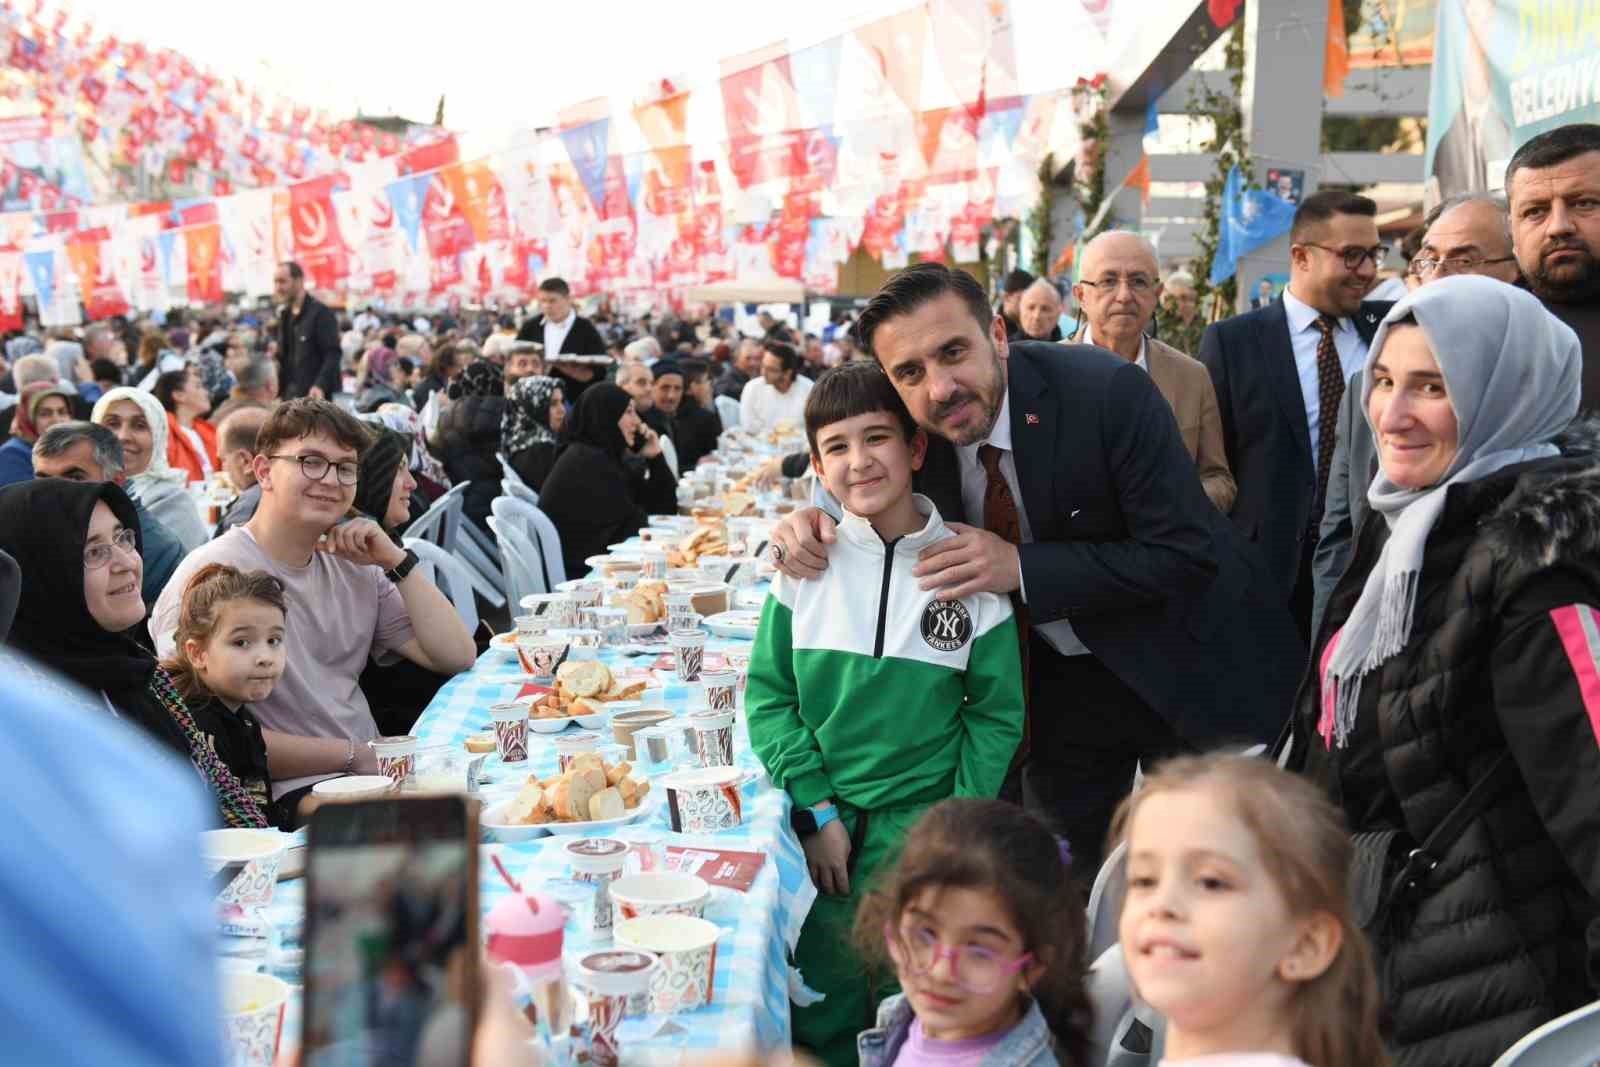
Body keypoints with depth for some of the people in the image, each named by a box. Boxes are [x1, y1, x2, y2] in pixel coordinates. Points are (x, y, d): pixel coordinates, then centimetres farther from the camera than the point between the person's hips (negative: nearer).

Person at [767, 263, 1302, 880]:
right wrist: (811, 525, -20)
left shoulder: (1109, 392, -28)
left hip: (1182, 666, -4)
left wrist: (1020, 568, -32)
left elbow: (1185, 556, -27)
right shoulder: (909, 429, -14)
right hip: (1056, 679, 4)